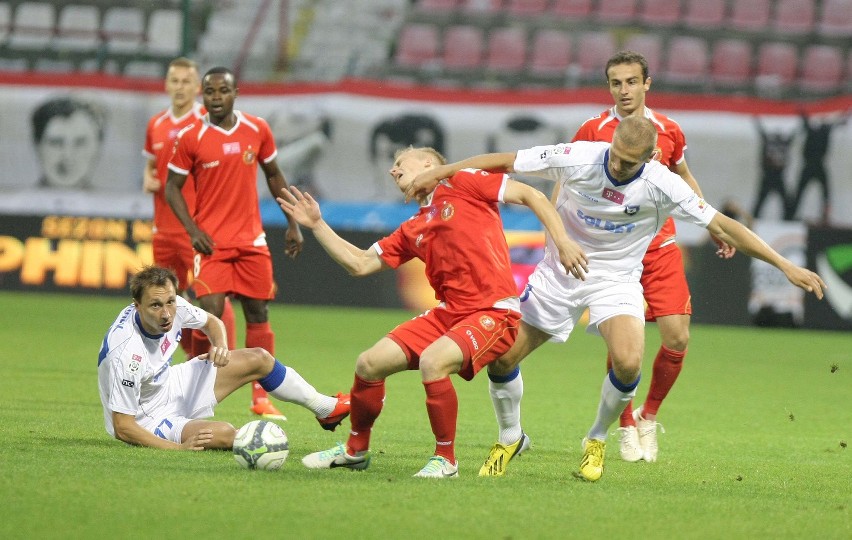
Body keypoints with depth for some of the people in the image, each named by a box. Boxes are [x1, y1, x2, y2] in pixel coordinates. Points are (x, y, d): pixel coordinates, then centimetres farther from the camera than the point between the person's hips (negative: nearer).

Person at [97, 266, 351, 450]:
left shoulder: (173, 306, -16)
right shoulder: (126, 353, -37)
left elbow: (211, 322, 9)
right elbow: (122, 427, -33)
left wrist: (220, 345, -14)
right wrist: (178, 448, -39)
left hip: (168, 385, 8)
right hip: (147, 420, -8)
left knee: (259, 359, 11)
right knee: (221, 433, -33)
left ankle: (326, 409, 32)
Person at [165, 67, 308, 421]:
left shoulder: (257, 130, 2)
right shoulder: (191, 138, -6)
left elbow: (274, 176, 15)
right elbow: (172, 186, 1)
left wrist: (293, 223, 11)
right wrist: (192, 229, -11)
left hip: (251, 240, 4)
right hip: (212, 241, -4)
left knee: (258, 314, 5)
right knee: (210, 314, -14)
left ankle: (261, 398, 12)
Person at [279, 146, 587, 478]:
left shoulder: (463, 183, -1)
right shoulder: (412, 231, 18)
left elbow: (531, 196, -2)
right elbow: (360, 264, 17)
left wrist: (562, 242, -11)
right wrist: (317, 225, 14)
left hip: (493, 312, -7)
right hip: (448, 313, 7)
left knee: (432, 361, -32)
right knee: (369, 363, 1)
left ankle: (445, 460, -14)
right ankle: (356, 450, 23)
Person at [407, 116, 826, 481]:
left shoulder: (662, 186, -20)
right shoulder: (576, 158, -20)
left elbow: (720, 224, -16)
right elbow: (504, 162, -10)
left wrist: (785, 266, -18)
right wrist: (438, 173, -7)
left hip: (616, 280, -1)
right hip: (559, 271, 1)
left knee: (628, 362, -27)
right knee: (502, 356, -3)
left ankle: (597, 441, 3)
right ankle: (510, 438, 27)